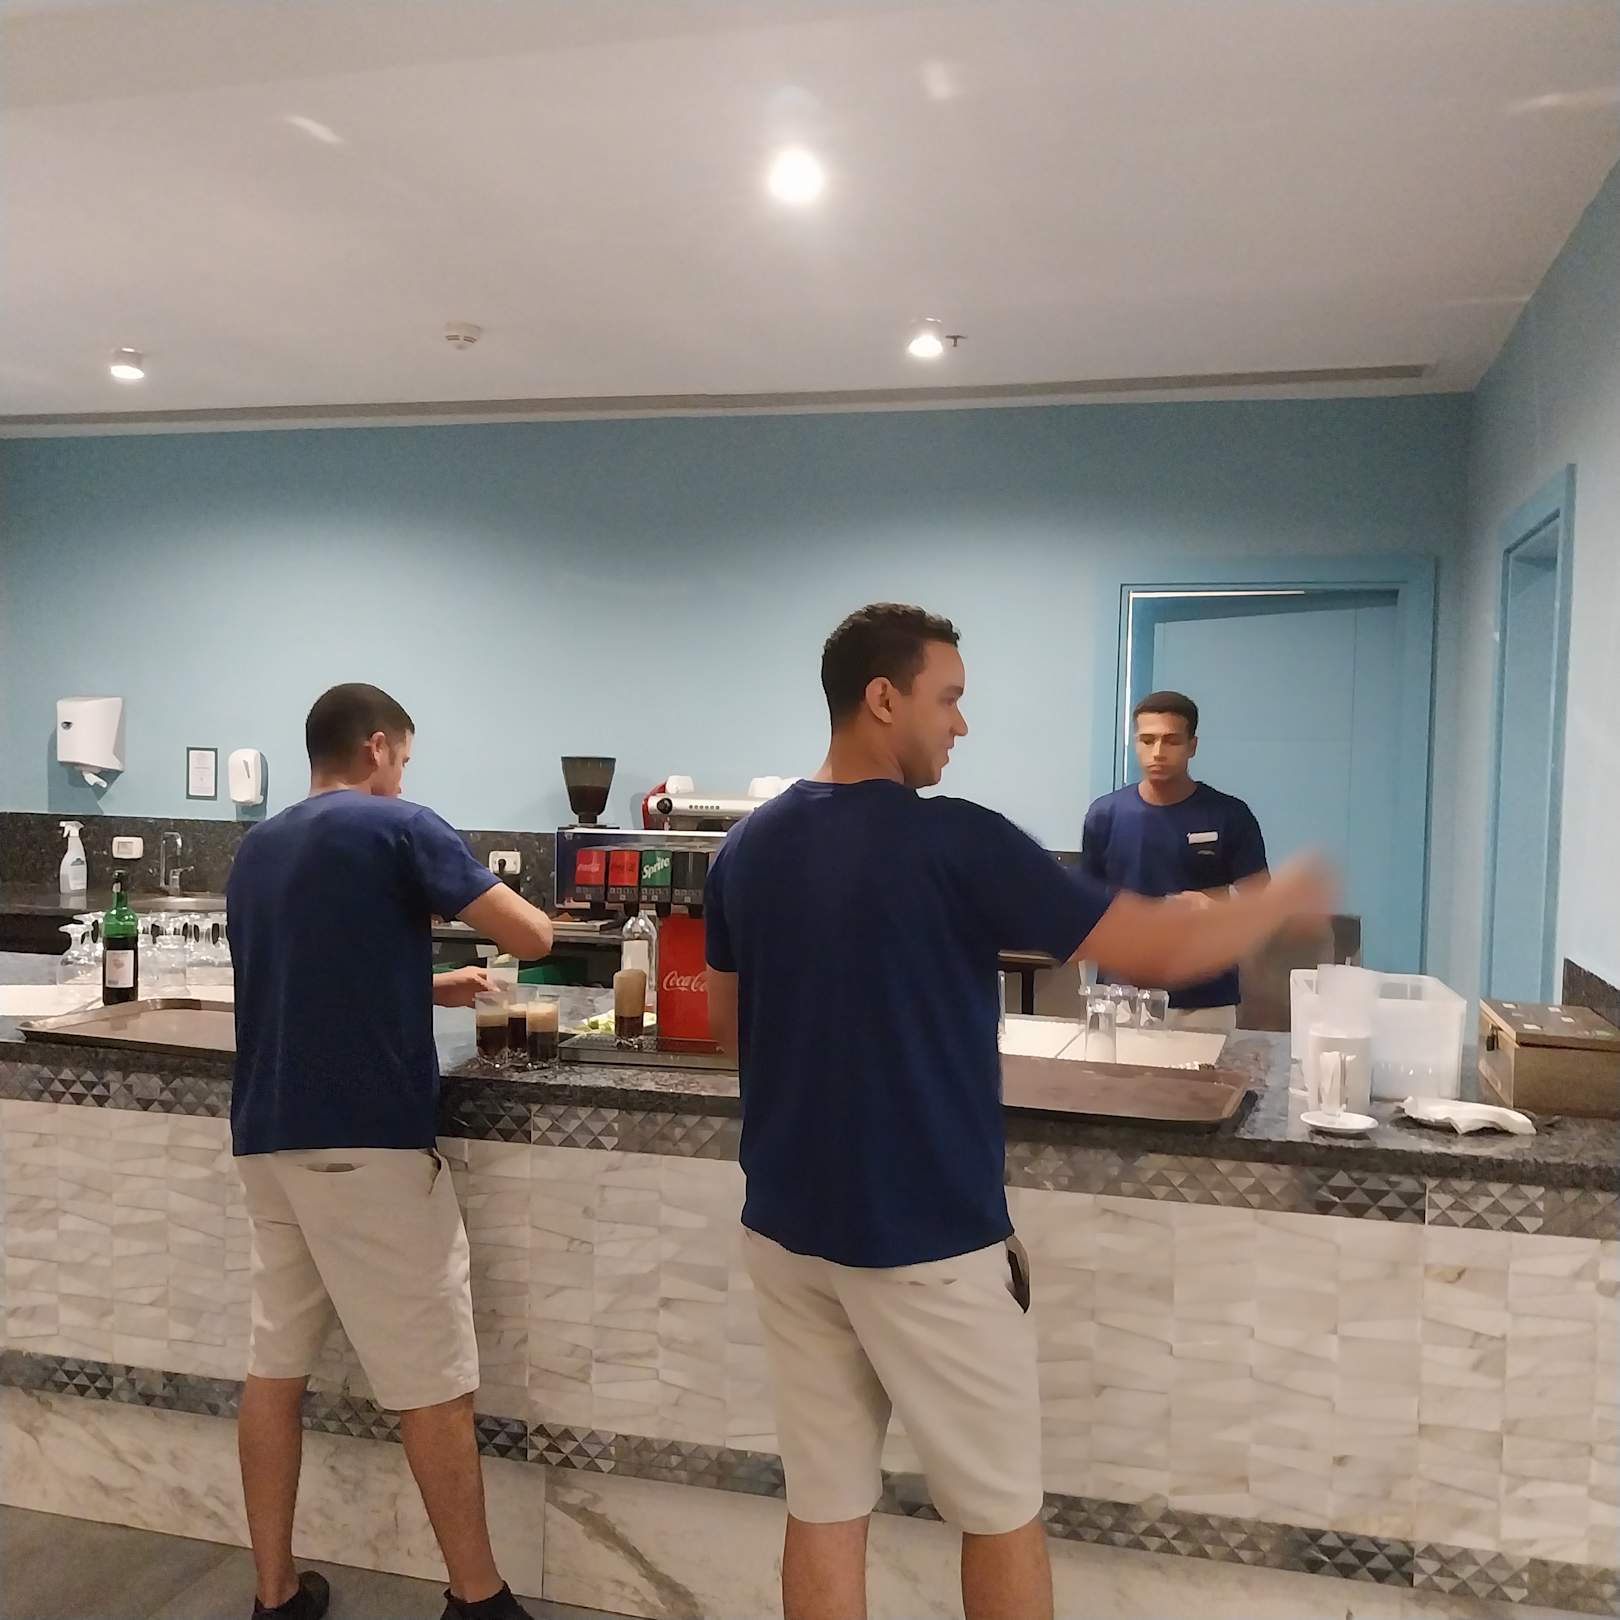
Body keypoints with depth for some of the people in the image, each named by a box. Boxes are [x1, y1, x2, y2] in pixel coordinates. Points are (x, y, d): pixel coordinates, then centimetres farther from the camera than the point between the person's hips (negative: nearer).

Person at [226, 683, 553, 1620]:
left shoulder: (257, 850, 14)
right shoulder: (397, 828, -8)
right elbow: (533, 938, -9)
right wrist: (505, 918, 12)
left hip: (268, 1137, 8)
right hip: (366, 1142, -8)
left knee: (277, 1363, 14)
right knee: (434, 1382, 2)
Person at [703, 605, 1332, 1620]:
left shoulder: (748, 847, 1)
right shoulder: (957, 842, -18)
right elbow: (1161, 951, -14)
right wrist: (1286, 899, 3)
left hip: (786, 1228, 6)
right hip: (927, 1241, -6)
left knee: (825, 1508, 17)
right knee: (1002, 1512, 15)